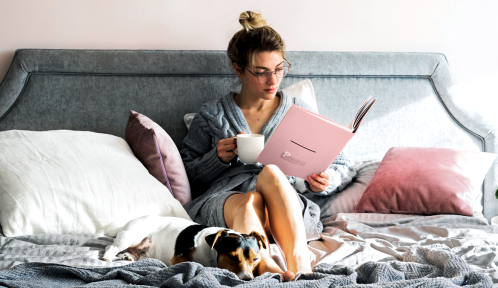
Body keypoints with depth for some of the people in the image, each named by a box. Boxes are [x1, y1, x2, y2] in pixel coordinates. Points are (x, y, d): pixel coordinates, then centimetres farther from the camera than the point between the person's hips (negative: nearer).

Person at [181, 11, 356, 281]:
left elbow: (345, 167, 21)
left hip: (286, 210, 1)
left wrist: (325, 180, -3)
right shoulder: (211, 115, 16)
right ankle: (267, 268, -63)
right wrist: (218, 158, -5)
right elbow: (186, 176, 14)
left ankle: (298, 260, -51)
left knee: (271, 172, -33)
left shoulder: (299, 111, 19)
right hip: (221, 201, 0)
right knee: (248, 201, -37)